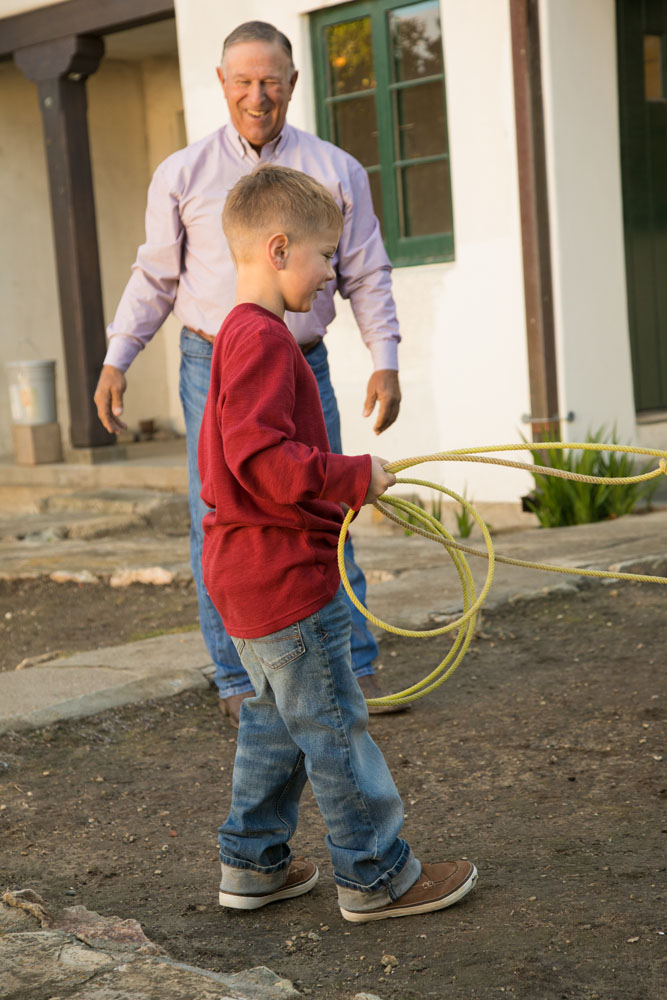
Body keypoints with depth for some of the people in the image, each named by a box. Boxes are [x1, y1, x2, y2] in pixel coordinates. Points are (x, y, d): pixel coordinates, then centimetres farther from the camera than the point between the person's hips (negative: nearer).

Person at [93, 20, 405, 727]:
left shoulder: (336, 171, 4)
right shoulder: (182, 174, 3)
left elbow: (366, 276, 6)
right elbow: (155, 276, 9)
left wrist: (385, 362, -4)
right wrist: (115, 360, 3)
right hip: (213, 369, 0)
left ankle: (354, 673, 8)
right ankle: (238, 683, 11)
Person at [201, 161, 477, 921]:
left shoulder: (237, 337, 15)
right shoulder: (263, 339, -19)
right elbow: (262, 458, -28)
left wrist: (339, 488, 18)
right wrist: (353, 476, -19)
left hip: (246, 571, 11)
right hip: (285, 575, -11)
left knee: (276, 720, 19)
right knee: (333, 727, 0)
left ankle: (252, 864, 28)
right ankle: (376, 877, 10)